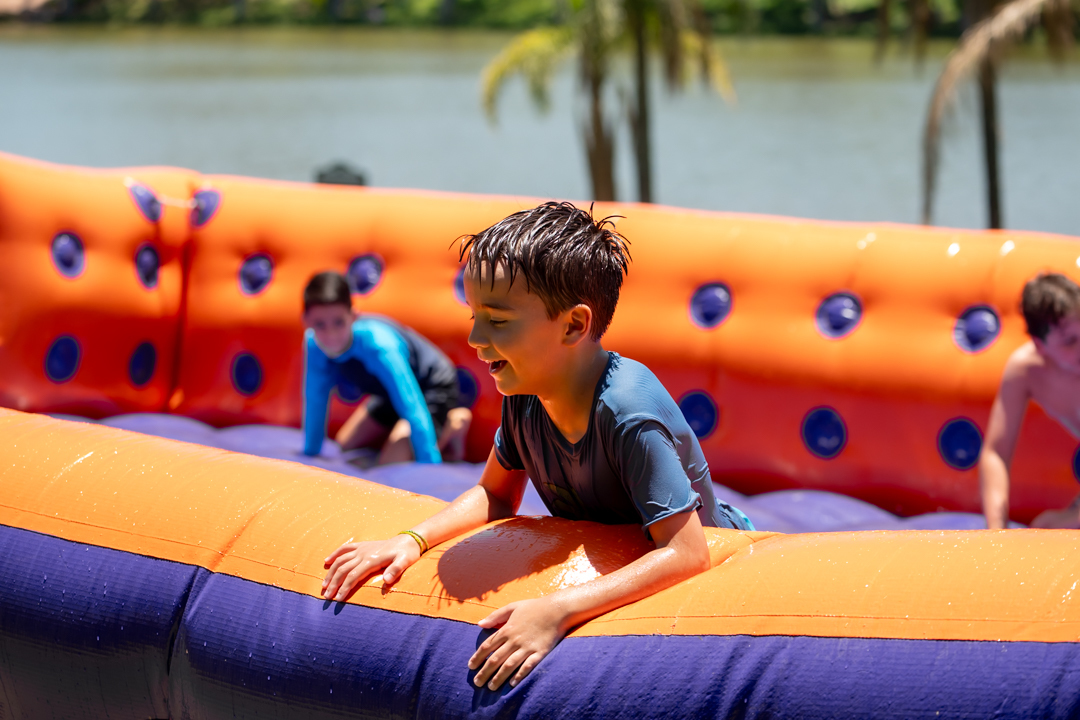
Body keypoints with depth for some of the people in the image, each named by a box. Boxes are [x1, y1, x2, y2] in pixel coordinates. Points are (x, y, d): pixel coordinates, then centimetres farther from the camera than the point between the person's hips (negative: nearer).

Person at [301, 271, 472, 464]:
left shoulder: (379, 345, -41)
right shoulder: (313, 342, -24)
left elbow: (413, 409, -41)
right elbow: (315, 401, -6)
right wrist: (310, 453, 2)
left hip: (433, 385, -7)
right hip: (390, 390, 7)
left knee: (391, 463, -24)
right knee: (345, 445, 17)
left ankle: (452, 425, -1)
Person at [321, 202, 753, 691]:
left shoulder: (627, 413, -33)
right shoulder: (524, 395, -11)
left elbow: (685, 553, -38)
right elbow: (496, 495, 7)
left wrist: (557, 610, -45)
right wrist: (411, 541, -11)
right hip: (607, 566, 6)